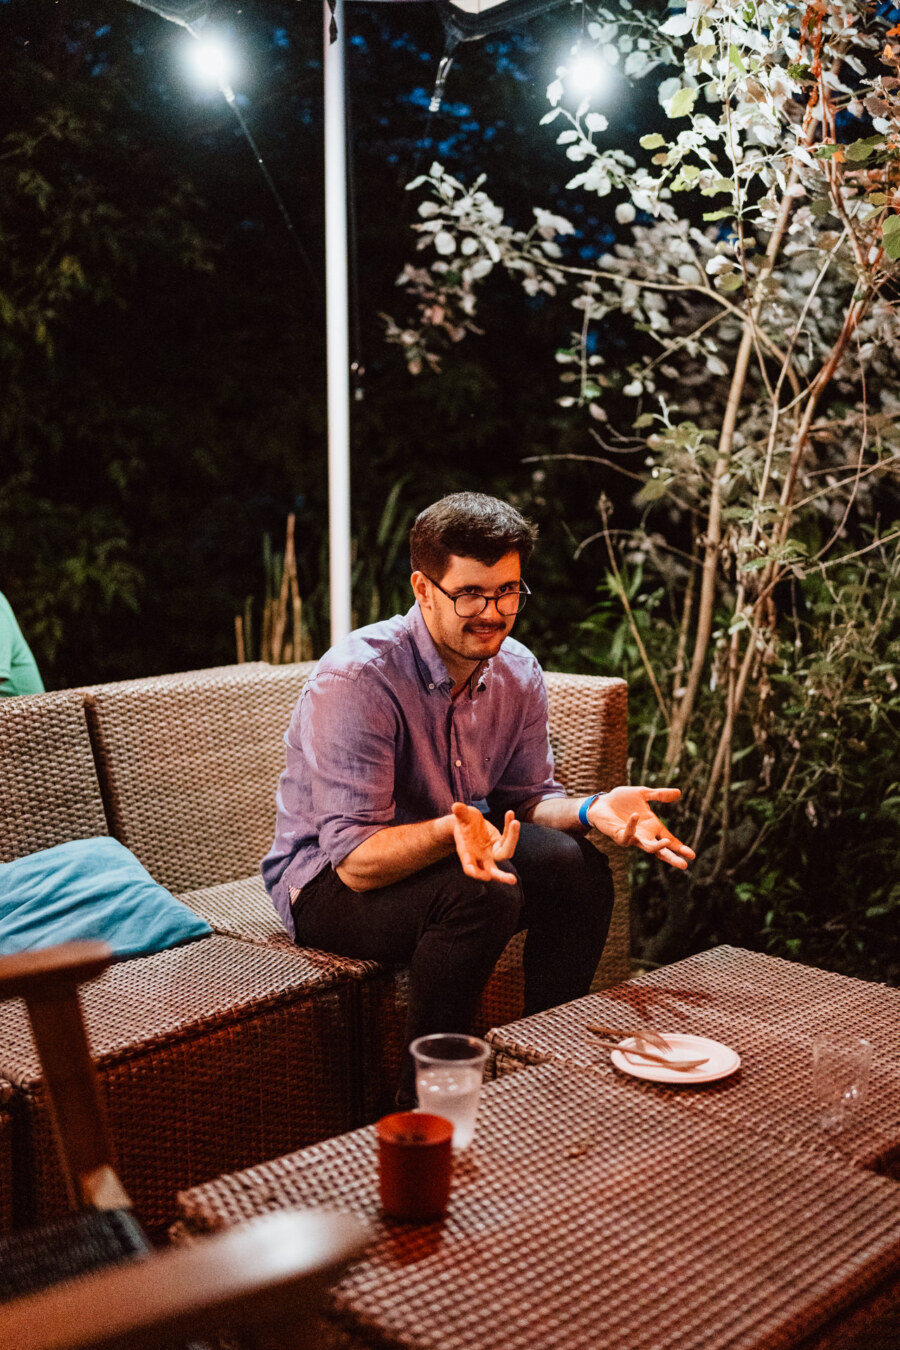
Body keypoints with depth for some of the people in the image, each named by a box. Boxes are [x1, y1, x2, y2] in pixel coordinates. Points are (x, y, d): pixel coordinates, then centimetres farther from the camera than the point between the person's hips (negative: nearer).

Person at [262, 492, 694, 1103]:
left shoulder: (519, 673, -4)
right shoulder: (356, 678, -27)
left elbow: (528, 798, 2)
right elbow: (356, 859, -29)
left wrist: (589, 809, -21)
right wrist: (453, 829, -48)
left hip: (449, 855, 7)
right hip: (330, 880, -6)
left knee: (579, 867, -17)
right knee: (481, 895, -32)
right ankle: (424, 1106, -14)